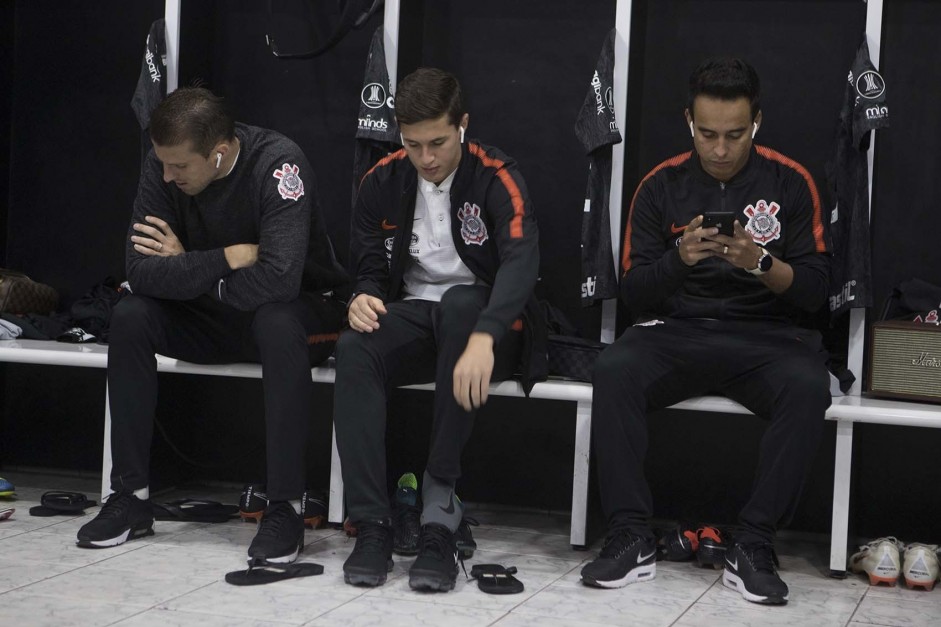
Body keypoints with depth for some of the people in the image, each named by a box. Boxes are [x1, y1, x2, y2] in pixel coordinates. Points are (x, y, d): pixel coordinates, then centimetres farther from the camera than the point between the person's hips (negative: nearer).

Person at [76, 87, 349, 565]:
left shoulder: (278, 164, -26)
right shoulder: (161, 167, -11)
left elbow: (277, 279, -37)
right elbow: (141, 273, -17)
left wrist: (187, 270, -22)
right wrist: (229, 258, -27)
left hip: (303, 308, -5)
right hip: (215, 316, 5)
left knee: (277, 322, -38)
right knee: (130, 318, -18)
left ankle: (285, 507, -28)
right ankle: (131, 496, -11)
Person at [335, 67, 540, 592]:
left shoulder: (496, 178, -12)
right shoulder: (383, 182, 3)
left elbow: (522, 261, -28)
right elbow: (370, 267, 12)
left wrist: (483, 338, -47)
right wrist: (364, 298, -16)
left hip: (485, 319, -3)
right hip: (414, 314, 4)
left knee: (460, 300, -39)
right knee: (354, 350, -30)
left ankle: (441, 503, -36)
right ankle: (372, 525, -30)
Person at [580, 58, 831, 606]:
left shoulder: (790, 182, 4)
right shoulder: (662, 185, 7)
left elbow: (815, 289, 1)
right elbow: (634, 291, 5)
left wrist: (761, 263, -19)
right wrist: (680, 257, -15)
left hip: (765, 335, -1)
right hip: (674, 332, 1)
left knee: (807, 387, -34)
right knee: (614, 372, -31)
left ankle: (754, 546, -25)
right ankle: (632, 539, -24)